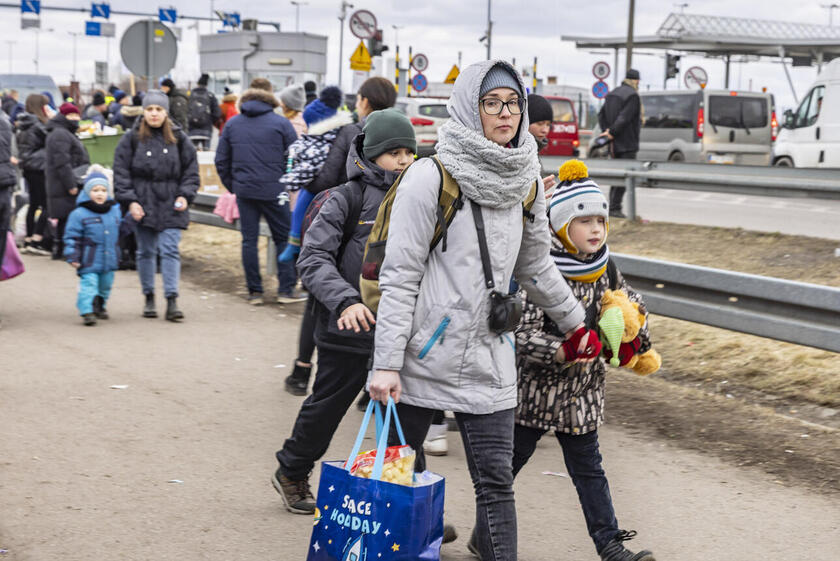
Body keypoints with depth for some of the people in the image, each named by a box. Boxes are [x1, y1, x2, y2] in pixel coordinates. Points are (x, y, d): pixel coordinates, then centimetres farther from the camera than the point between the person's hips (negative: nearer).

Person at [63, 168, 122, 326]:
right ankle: (87, 311, -17)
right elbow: (72, 236, -9)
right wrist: (72, 257, -13)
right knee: (89, 284, -15)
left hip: (109, 259, 6)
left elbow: (121, 229, 24)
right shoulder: (79, 214, -11)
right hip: (89, 260, -6)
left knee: (105, 285, 17)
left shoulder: (114, 210, 7)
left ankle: (99, 306, 37)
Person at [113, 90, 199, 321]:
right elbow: (121, 172, 1)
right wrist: (130, 200, -7)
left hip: (171, 206, 0)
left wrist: (185, 195, -2)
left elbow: (191, 169, 10)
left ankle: (172, 301, -7)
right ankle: (149, 298, 20)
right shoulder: (131, 138, 2)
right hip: (143, 206, 0)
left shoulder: (178, 138, 5)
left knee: (170, 250, -6)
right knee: (146, 252, 8)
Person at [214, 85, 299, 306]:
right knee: (283, 238, 8)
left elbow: (221, 161, 10)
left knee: (249, 240, 8)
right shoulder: (281, 123, 0)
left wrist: (232, 186, 17)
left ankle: (254, 291, 8)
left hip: (244, 190, 2)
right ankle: (286, 289, 4)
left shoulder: (232, 124, 10)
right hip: (274, 191, -2)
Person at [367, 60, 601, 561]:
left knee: (496, 484, 1)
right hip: (422, 356, -4)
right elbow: (399, 276, -10)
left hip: (488, 363, 4)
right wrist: (386, 363, -15)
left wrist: (576, 324, 30)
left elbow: (536, 266, 22)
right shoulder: (431, 178, -9)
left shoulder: (525, 183, 7)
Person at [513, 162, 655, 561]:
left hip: (583, 392, 5)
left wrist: (635, 339, 1)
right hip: (536, 390, -5)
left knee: (588, 469, 12)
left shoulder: (605, 271, 2)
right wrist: (561, 352, -31)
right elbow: (520, 334, -23)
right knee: (508, 462, 9)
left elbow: (632, 304, 18)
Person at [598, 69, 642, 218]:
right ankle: (615, 207, -10)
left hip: (615, 144, 9)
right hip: (627, 144, -9)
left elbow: (601, 115, 12)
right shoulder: (633, 96, -13)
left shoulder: (612, 94, 15)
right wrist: (612, 132, -16)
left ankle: (612, 206, 15)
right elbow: (624, 118, -22)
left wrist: (606, 131, 3)